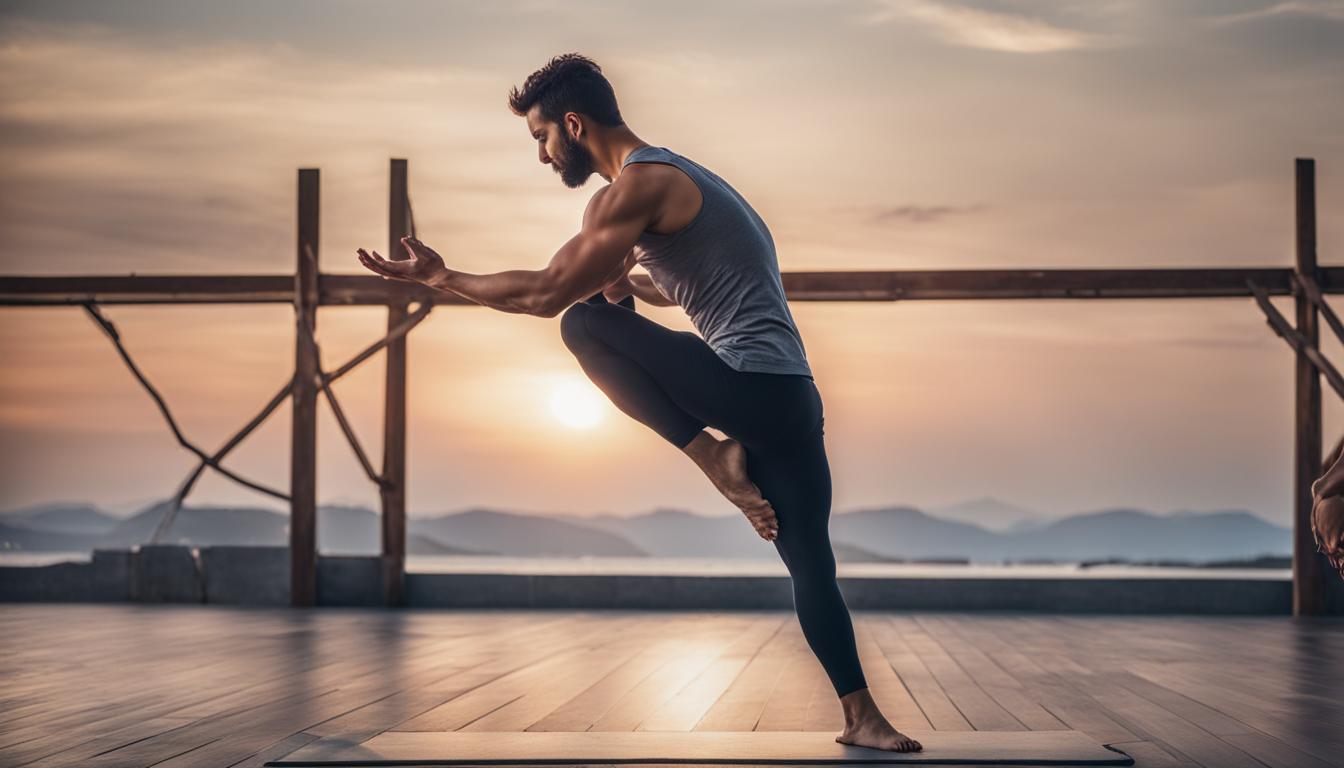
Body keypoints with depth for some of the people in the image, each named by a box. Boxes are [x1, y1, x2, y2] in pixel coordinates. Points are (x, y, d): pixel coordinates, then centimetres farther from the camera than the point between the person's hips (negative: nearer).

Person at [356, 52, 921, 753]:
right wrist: (622, 281, 24)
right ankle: (861, 717, 10)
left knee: (582, 324, -2)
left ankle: (715, 458, -5)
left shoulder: (634, 187, -9)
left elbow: (547, 294, -12)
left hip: (751, 386, -10)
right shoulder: (670, 173, 23)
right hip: (790, 398, 10)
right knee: (812, 567, 11)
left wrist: (442, 278, -3)